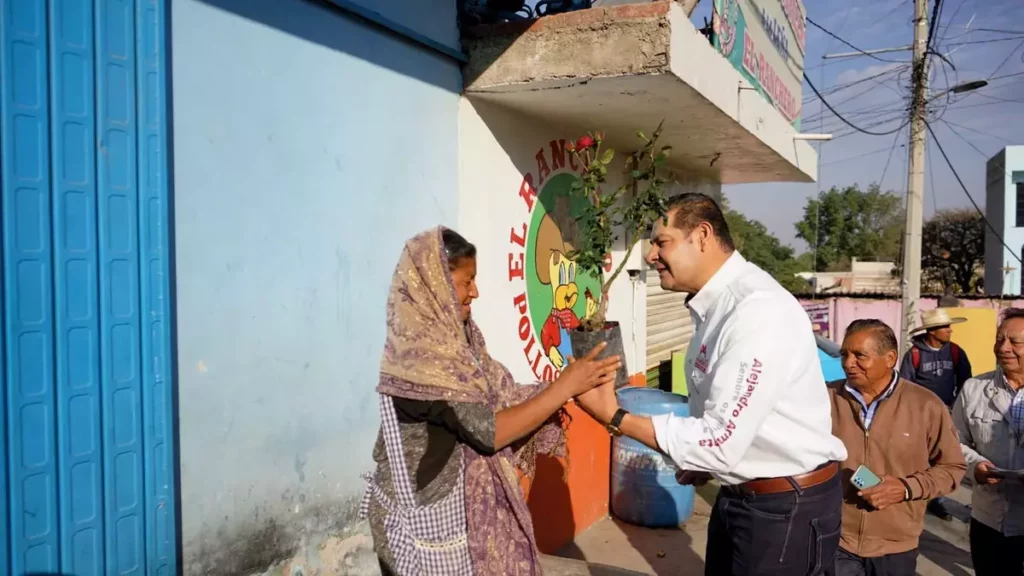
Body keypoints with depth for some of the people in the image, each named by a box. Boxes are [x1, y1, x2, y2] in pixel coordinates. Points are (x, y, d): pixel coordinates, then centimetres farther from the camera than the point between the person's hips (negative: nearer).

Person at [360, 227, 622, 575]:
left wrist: (571, 382, -8)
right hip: (429, 518, -8)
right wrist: (566, 386, -24)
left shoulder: (452, 339, 3)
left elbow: (505, 397, 4)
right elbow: (489, 430, -26)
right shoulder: (417, 356, -25)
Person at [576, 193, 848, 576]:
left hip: (786, 505, -8)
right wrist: (705, 463, 3)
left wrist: (615, 418, -22)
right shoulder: (714, 306, 5)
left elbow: (720, 442, -27)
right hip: (740, 494, 8)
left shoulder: (759, 310, -25)